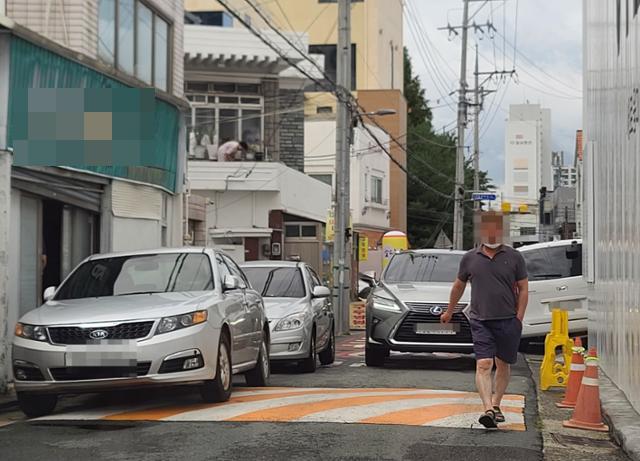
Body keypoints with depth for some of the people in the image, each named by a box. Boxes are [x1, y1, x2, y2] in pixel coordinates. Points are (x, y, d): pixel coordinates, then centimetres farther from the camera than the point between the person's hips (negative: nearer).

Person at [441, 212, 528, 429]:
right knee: (483, 365, -13)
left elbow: (523, 289, 6)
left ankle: (496, 405, 28)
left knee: (503, 365, 12)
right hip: (480, 321, 0)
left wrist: (519, 318, -3)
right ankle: (488, 410, -22)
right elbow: (459, 286, 21)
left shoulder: (514, 257, 4)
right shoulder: (470, 258, 7)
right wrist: (449, 311, 29)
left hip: (508, 320, 1)